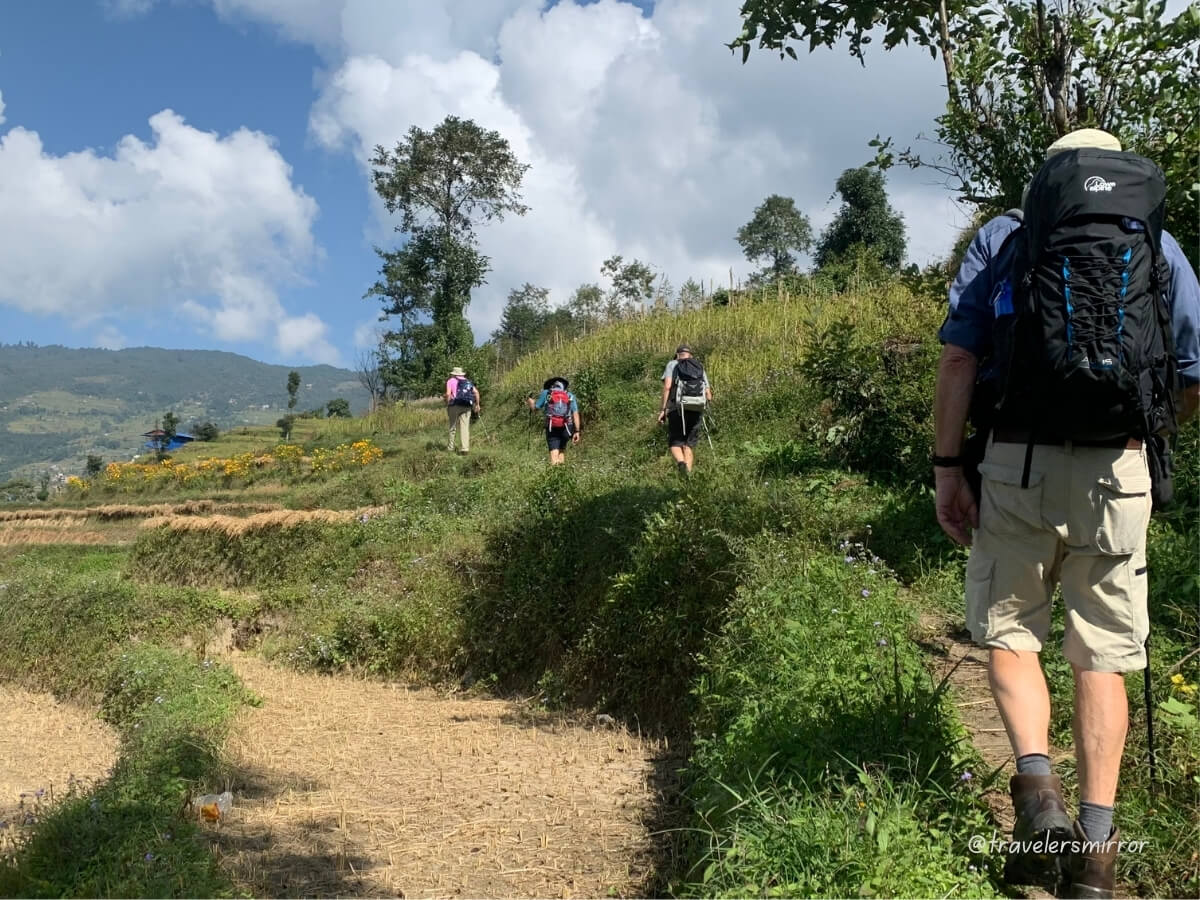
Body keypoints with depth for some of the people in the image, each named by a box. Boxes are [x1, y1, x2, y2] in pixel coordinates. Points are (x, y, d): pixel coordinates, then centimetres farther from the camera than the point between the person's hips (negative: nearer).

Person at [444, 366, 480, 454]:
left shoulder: (451, 381, 5)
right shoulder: (468, 381, 17)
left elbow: (448, 394, -9)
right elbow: (476, 392, 7)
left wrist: (447, 405, 0)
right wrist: (477, 405, 10)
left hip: (455, 405, -3)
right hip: (467, 407, 3)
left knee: (453, 427, 10)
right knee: (465, 427, 0)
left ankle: (451, 447, 17)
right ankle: (465, 448, -11)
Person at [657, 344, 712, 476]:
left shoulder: (672, 365, 10)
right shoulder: (700, 368, 19)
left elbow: (667, 386, -6)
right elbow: (709, 396, 12)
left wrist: (662, 409, -6)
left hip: (677, 409, -3)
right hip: (696, 410, 3)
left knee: (675, 443, 8)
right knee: (689, 445, 11)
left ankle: (681, 463, -22)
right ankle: (688, 473, -2)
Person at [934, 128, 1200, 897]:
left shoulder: (1003, 236, 9)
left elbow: (959, 357, -2)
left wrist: (948, 466, -1)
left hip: (1019, 461, -1)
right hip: (1119, 468, 2)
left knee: (1009, 630, 14)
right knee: (1103, 653, 9)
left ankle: (1037, 779, -5)